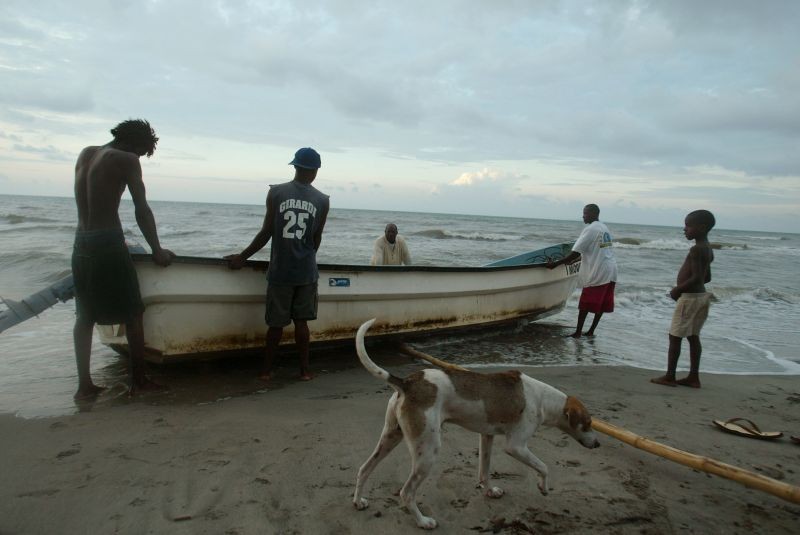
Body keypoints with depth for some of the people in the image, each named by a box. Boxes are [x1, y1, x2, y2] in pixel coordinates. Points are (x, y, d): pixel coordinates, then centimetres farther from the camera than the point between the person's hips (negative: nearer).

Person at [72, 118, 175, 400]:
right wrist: (157, 250, 1)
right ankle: (138, 381, 9)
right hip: (108, 242, -7)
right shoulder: (126, 160, -6)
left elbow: (90, 204, 16)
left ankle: (84, 384, 13)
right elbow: (142, 211, -8)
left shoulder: (85, 154, 14)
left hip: (81, 242, 7)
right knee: (132, 314, 3)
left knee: (85, 315, 12)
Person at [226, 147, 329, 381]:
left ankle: (267, 369, 18)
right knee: (301, 321, 9)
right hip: (306, 272, 1)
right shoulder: (322, 200, 0)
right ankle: (304, 369, 15)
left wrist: (242, 257, 8)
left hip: (280, 270, 0)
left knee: (276, 323, 9)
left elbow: (266, 233, -3)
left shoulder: (276, 192, -3)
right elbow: (317, 239, 6)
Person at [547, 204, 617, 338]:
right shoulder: (605, 228, 17)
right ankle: (591, 331, 18)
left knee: (585, 304, -2)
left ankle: (578, 332, 2)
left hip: (597, 273, -9)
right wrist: (573, 261, 24)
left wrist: (555, 264, -10)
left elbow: (575, 252, -16)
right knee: (602, 304, 10)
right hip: (610, 272, 9)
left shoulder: (590, 230, -12)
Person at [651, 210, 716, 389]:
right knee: (693, 337, 14)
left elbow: (696, 277, -26)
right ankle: (693, 377, 18)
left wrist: (678, 289, -15)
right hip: (701, 296, 9)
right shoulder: (708, 249, 11)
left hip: (689, 298, -9)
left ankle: (669, 376, 3)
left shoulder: (696, 249, -19)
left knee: (675, 337, -2)